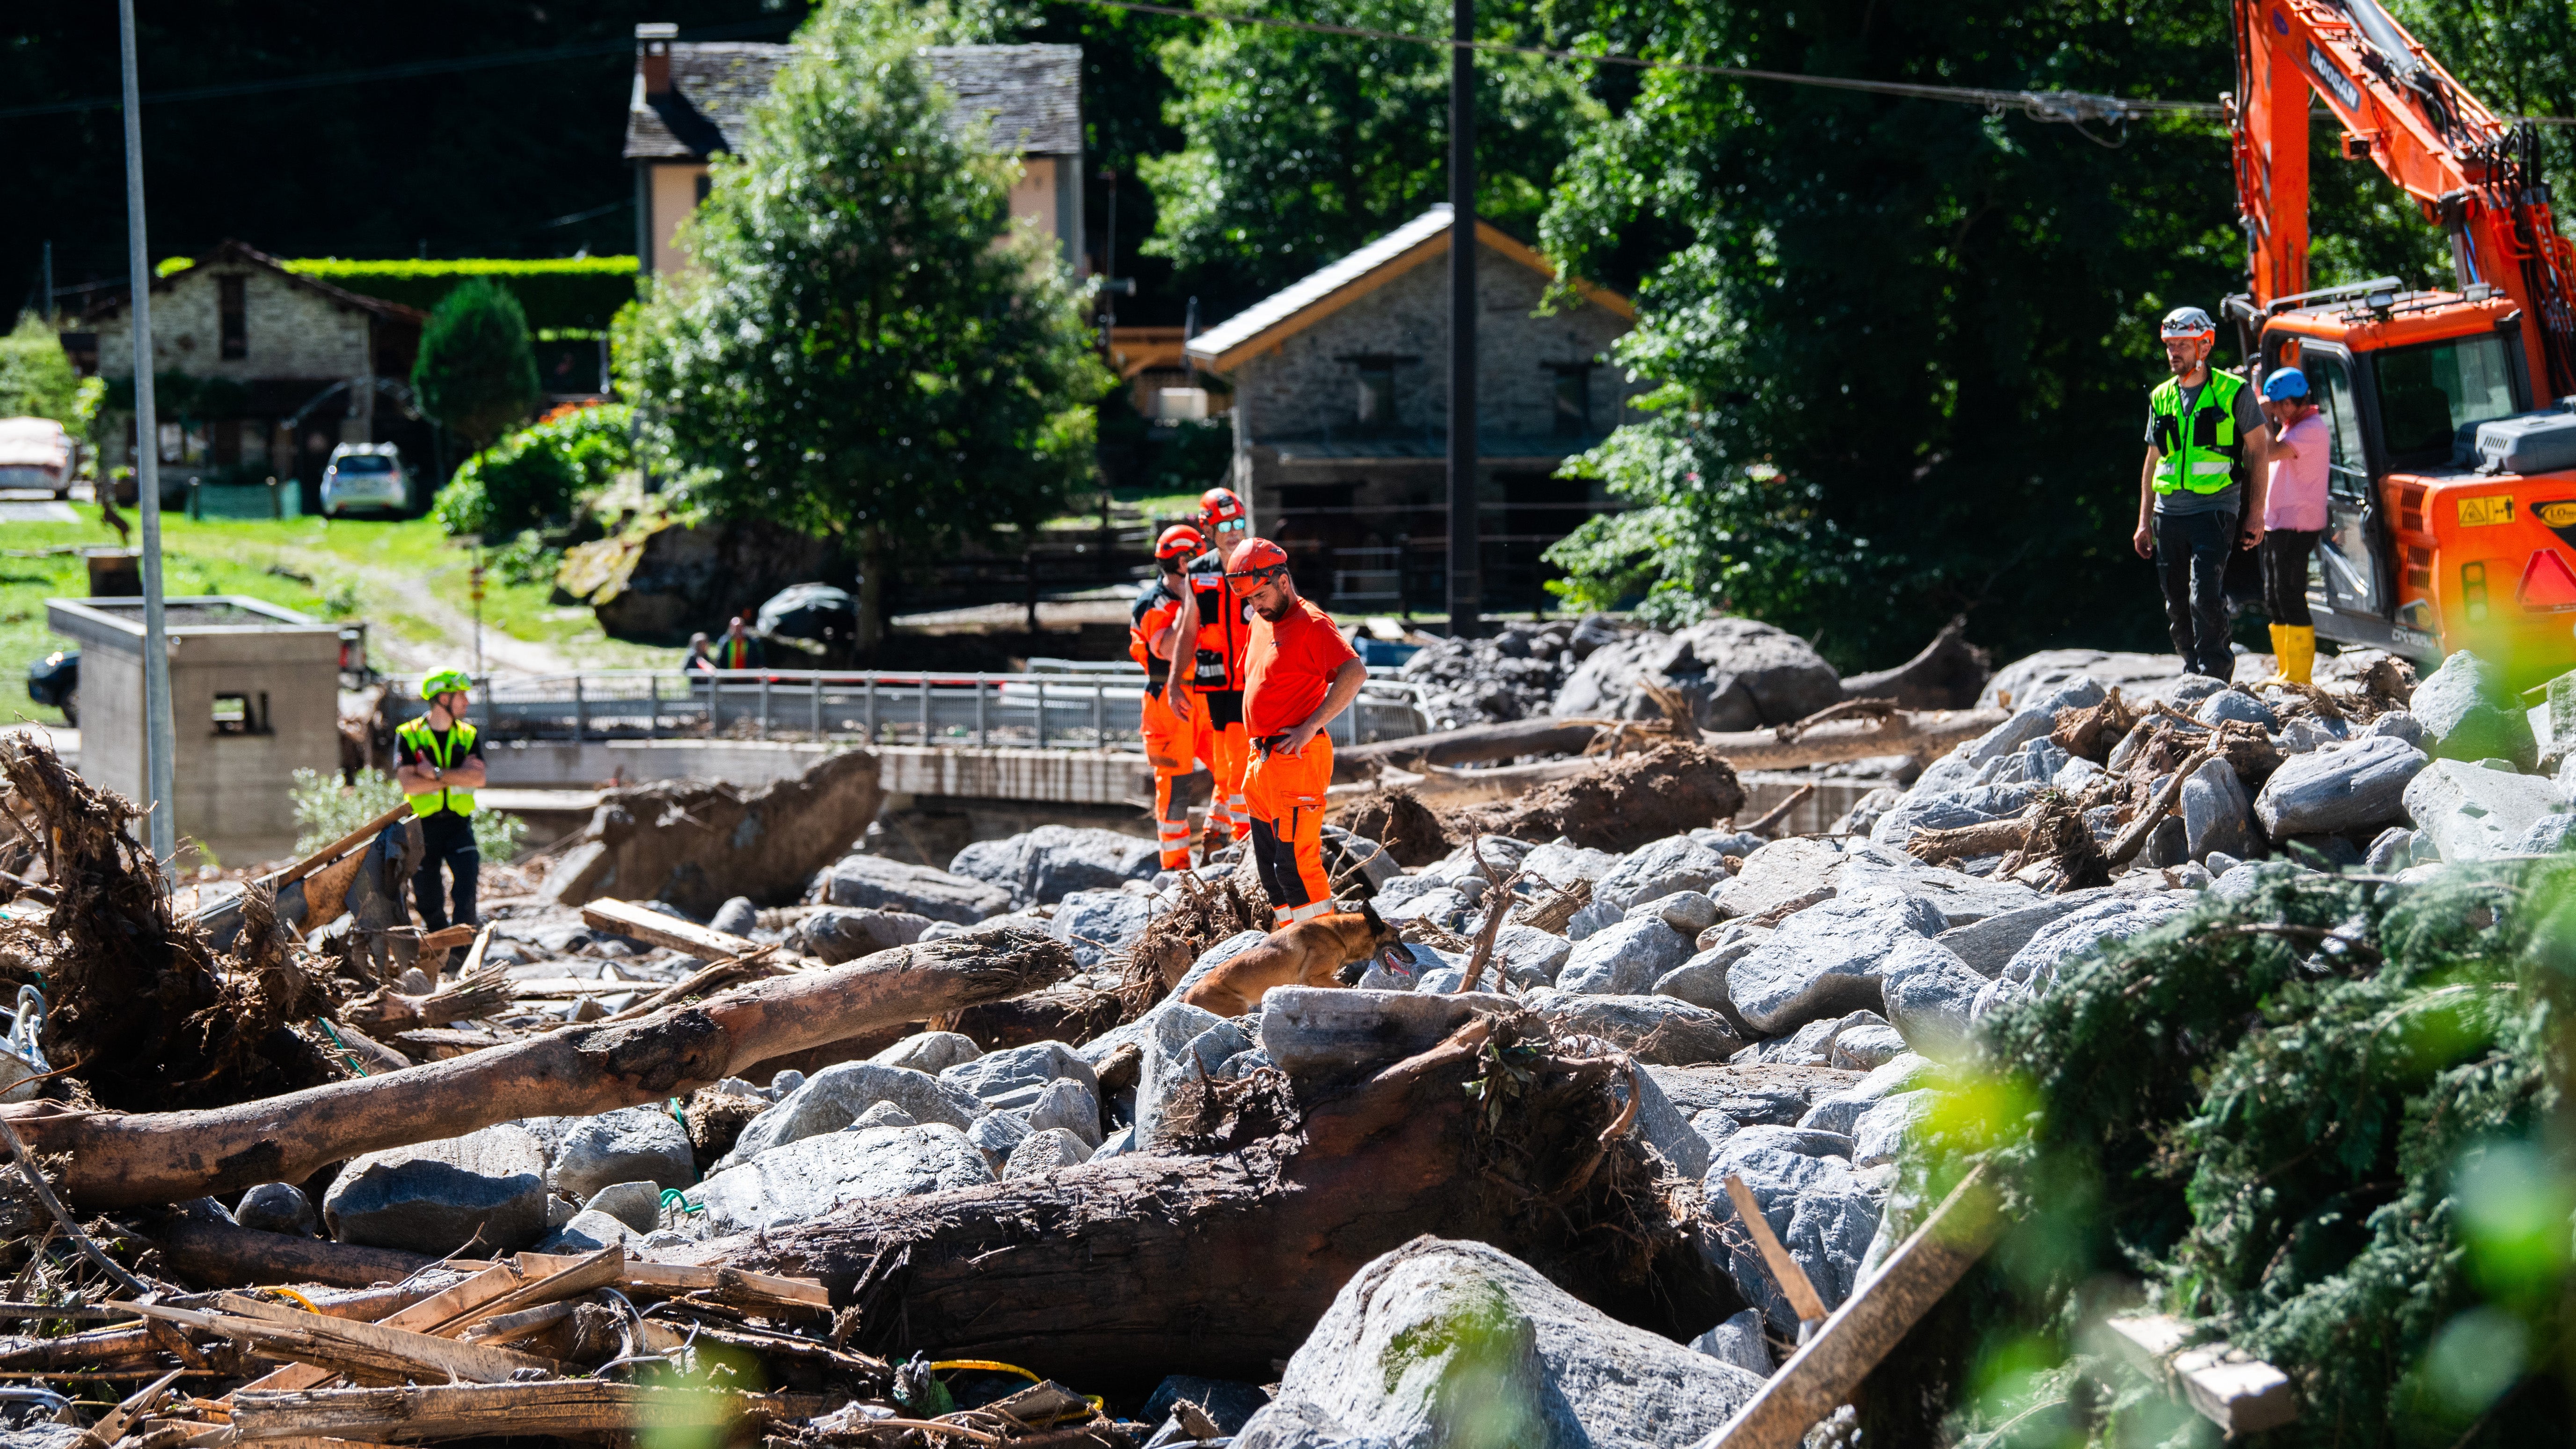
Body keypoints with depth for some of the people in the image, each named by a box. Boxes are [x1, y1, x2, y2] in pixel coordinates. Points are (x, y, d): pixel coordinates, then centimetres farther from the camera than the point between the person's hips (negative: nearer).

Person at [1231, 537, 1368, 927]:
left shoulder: (1311, 624, -12)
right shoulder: (1261, 624, 15)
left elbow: (1355, 674, -25)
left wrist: (1310, 727, -26)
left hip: (1297, 760, -10)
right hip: (1262, 760, 10)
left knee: (1295, 862, -11)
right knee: (1269, 862, 14)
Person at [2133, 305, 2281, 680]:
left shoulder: (2233, 392, -1)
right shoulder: (2161, 398, 13)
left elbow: (2258, 450, 2)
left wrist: (2256, 512, -4)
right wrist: (2144, 522, 16)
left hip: (2214, 510, -5)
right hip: (2169, 514, 5)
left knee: (2205, 597, -18)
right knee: (2177, 607, 6)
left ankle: (2214, 675, -13)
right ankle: (2195, 673, 18)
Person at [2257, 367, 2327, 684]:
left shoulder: (2311, 429, -16)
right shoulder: (2293, 426, 15)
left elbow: (2269, 453, -27)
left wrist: (2264, 416, -16)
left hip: (2297, 525, -11)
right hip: (2277, 524, 11)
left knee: (2290, 598, -9)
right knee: (2275, 599, 14)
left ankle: (2298, 677, -7)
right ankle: (2285, 672, 20)